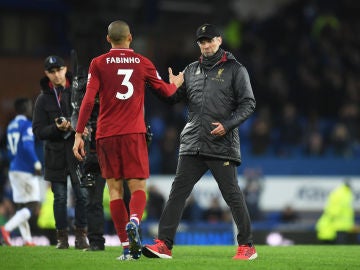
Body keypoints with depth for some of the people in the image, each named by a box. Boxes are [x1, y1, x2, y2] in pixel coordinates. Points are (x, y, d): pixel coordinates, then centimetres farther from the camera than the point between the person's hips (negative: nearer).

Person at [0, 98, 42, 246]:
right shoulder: (27, 125, -11)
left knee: (21, 206, 10)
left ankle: (27, 239, 10)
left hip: (14, 171, 8)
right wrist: (37, 164, -17)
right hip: (26, 171, -8)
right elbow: (27, 146, -23)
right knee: (32, 207, -5)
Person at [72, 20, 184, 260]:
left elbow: (88, 100, -5)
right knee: (138, 187, 1)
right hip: (134, 133, 0)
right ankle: (133, 221, -31)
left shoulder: (98, 64, 3)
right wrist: (176, 83, 41)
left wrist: (79, 134, -3)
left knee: (115, 189, 5)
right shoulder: (143, 63, 7)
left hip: (106, 134, 0)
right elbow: (166, 91, 18)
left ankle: (127, 247, 0)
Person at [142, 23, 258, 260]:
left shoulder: (235, 70, 1)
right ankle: (164, 244, -5)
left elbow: (248, 103, -3)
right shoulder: (191, 71, 16)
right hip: (192, 145, 4)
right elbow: (173, 97, 15)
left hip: (222, 144, -4)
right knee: (177, 193, -3)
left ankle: (247, 246, 9)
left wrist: (228, 125, -15)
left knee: (232, 194, -1)